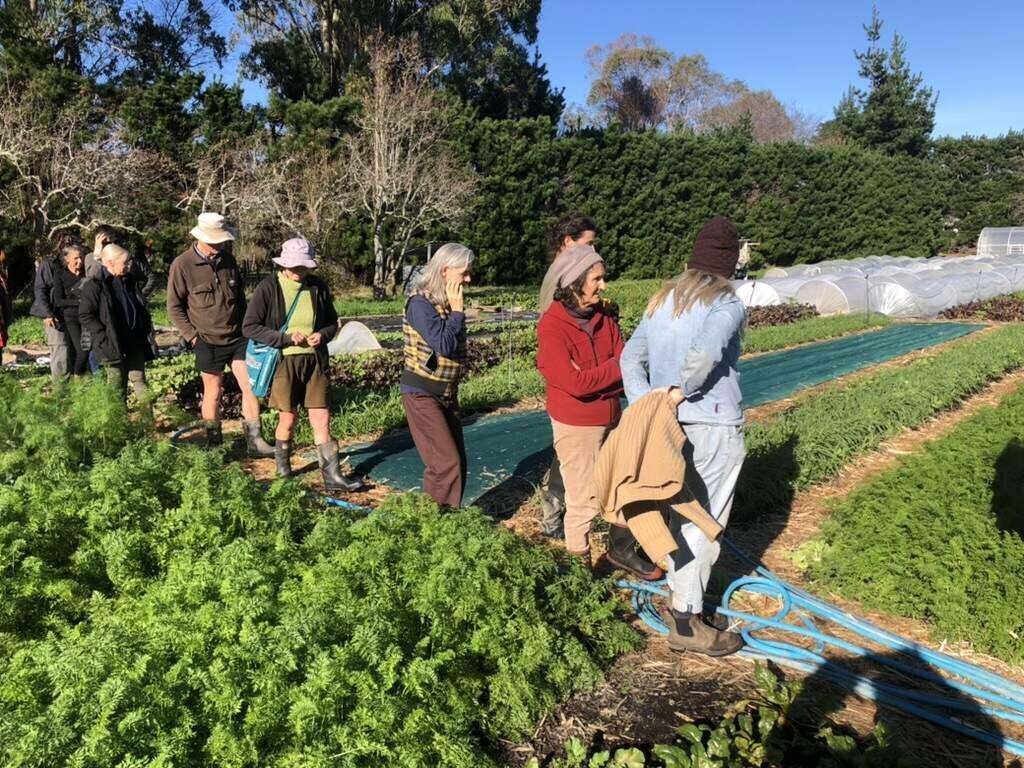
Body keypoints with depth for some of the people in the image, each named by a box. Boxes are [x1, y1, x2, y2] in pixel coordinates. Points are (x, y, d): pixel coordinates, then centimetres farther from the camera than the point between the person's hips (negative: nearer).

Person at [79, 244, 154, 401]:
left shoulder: (128, 280, 11)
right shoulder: (94, 285, -11)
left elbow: (139, 307, 23)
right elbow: (85, 316, -11)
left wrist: (145, 327, 12)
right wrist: (104, 336, -16)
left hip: (135, 342, 6)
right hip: (113, 345, -6)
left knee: (139, 379, 7)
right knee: (117, 384, 5)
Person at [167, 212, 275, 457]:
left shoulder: (228, 259, 5)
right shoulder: (182, 265, -10)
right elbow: (174, 306, -4)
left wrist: (246, 326, 12)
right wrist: (192, 335, -10)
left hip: (237, 337, 4)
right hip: (208, 342, -4)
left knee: (250, 386, -1)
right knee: (213, 392, 6)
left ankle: (254, 441, 6)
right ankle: (214, 443, 21)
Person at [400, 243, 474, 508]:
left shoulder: (448, 301, 7)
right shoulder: (420, 303, -17)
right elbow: (444, 345, -26)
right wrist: (457, 310, -18)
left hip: (447, 393, 8)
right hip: (422, 393, -8)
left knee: (457, 461, 11)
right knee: (446, 462, -10)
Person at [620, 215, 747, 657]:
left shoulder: (662, 300, 10)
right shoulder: (726, 306, -10)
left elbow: (631, 357, 3)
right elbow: (704, 353, -30)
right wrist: (678, 392, -15)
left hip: (669, 425, 7)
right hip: (713, 426, -7)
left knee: (681, 516, 18)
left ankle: (683, 605, 31)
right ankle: (686, 622, 13)